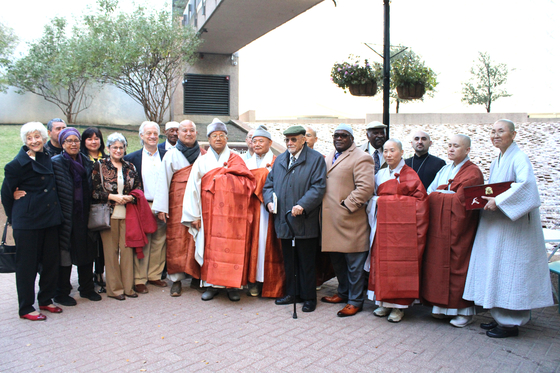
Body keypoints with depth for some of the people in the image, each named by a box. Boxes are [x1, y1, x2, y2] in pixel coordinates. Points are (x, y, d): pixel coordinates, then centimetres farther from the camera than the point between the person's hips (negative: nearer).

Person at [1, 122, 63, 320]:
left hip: (50, 218, 7)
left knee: (51, 260, 12)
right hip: (28, 221, -7)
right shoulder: (18, 163, -10)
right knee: (27, 263, 3)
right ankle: (26, 308, 14)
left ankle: (45, 300, 27)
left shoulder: (46, 158, 9)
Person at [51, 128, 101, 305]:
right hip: (66, 216, -5)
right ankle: (62, 293, 17)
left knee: (87, 251, 11)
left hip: (83, 215, 5)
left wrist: (89, 210, 11)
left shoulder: (86, 163, 11)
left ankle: (87, 288, 25)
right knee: (65, 253, 3)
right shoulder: (56, 162, -6)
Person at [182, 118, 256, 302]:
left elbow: (248, 183, 3)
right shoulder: (202, 161, 10)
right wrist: (194, 216, -2)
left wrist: (224, 173, -6)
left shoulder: (236, 160, 11)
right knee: (211, 247, -1)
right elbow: (193, 188, 5)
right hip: (210, 214, 1)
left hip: (233, 213, 0)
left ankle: (233, 285, 6)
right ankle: (211, 284, 9)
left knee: (234, 248, -4)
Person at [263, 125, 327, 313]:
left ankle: (309, 297, 19)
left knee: (306, 262, 5)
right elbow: (269, 184, 18)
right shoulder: (279, 160, 16)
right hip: (284, 220, 5)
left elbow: (318, 187, -11)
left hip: (305, 222, -5)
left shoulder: (316, 159, -2)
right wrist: (269, 200, -2)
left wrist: (302, 205, -22)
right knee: (288, 260, 15)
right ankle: (292, 293, 29)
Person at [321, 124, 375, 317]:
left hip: (349, 221, -8)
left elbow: (366, 187, -18)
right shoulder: (329, 157, 18)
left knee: (354, 264, 2)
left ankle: (355, 301, 14)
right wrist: (322, 205, 13)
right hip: (331, 220, 8)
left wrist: (347, 204, -18)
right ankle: (343, 293, 35)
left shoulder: (361, 158, -8)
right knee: (337, 261, 18)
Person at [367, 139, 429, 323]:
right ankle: (384, 302, 17)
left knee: (400, 263, -2)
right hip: (383, 225, 5)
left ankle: (399, 305, 9)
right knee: (382, 262, 5)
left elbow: (420, 201, -5)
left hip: (402, 226, -5)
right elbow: (374, 198, 18)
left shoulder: (410, 176, -1)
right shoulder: (380, 175, 13)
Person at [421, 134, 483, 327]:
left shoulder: (472, 172, -6)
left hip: (457, 226, -6)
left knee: (458, 265, -2)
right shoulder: (444, 170, 16)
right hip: (439, 225, 6)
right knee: (439, 263, 5)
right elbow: (430, 194, 10)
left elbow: (460, 200, -14)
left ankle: (465, 311, 10)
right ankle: (442, 305, 15)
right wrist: (448, 195, -8)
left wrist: (438, 194, -3)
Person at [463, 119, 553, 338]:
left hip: (513, 224, -9)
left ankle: (511, 323, 6)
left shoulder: (519, 159, -11)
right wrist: (486, 199, 3)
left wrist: (498, 201, -27)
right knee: (495, 269, 11)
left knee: (509, 269, -4)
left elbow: (526, 185, -28)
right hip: (495, 225, 9)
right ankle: (500, 316, 22)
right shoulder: (497, 162, 16)